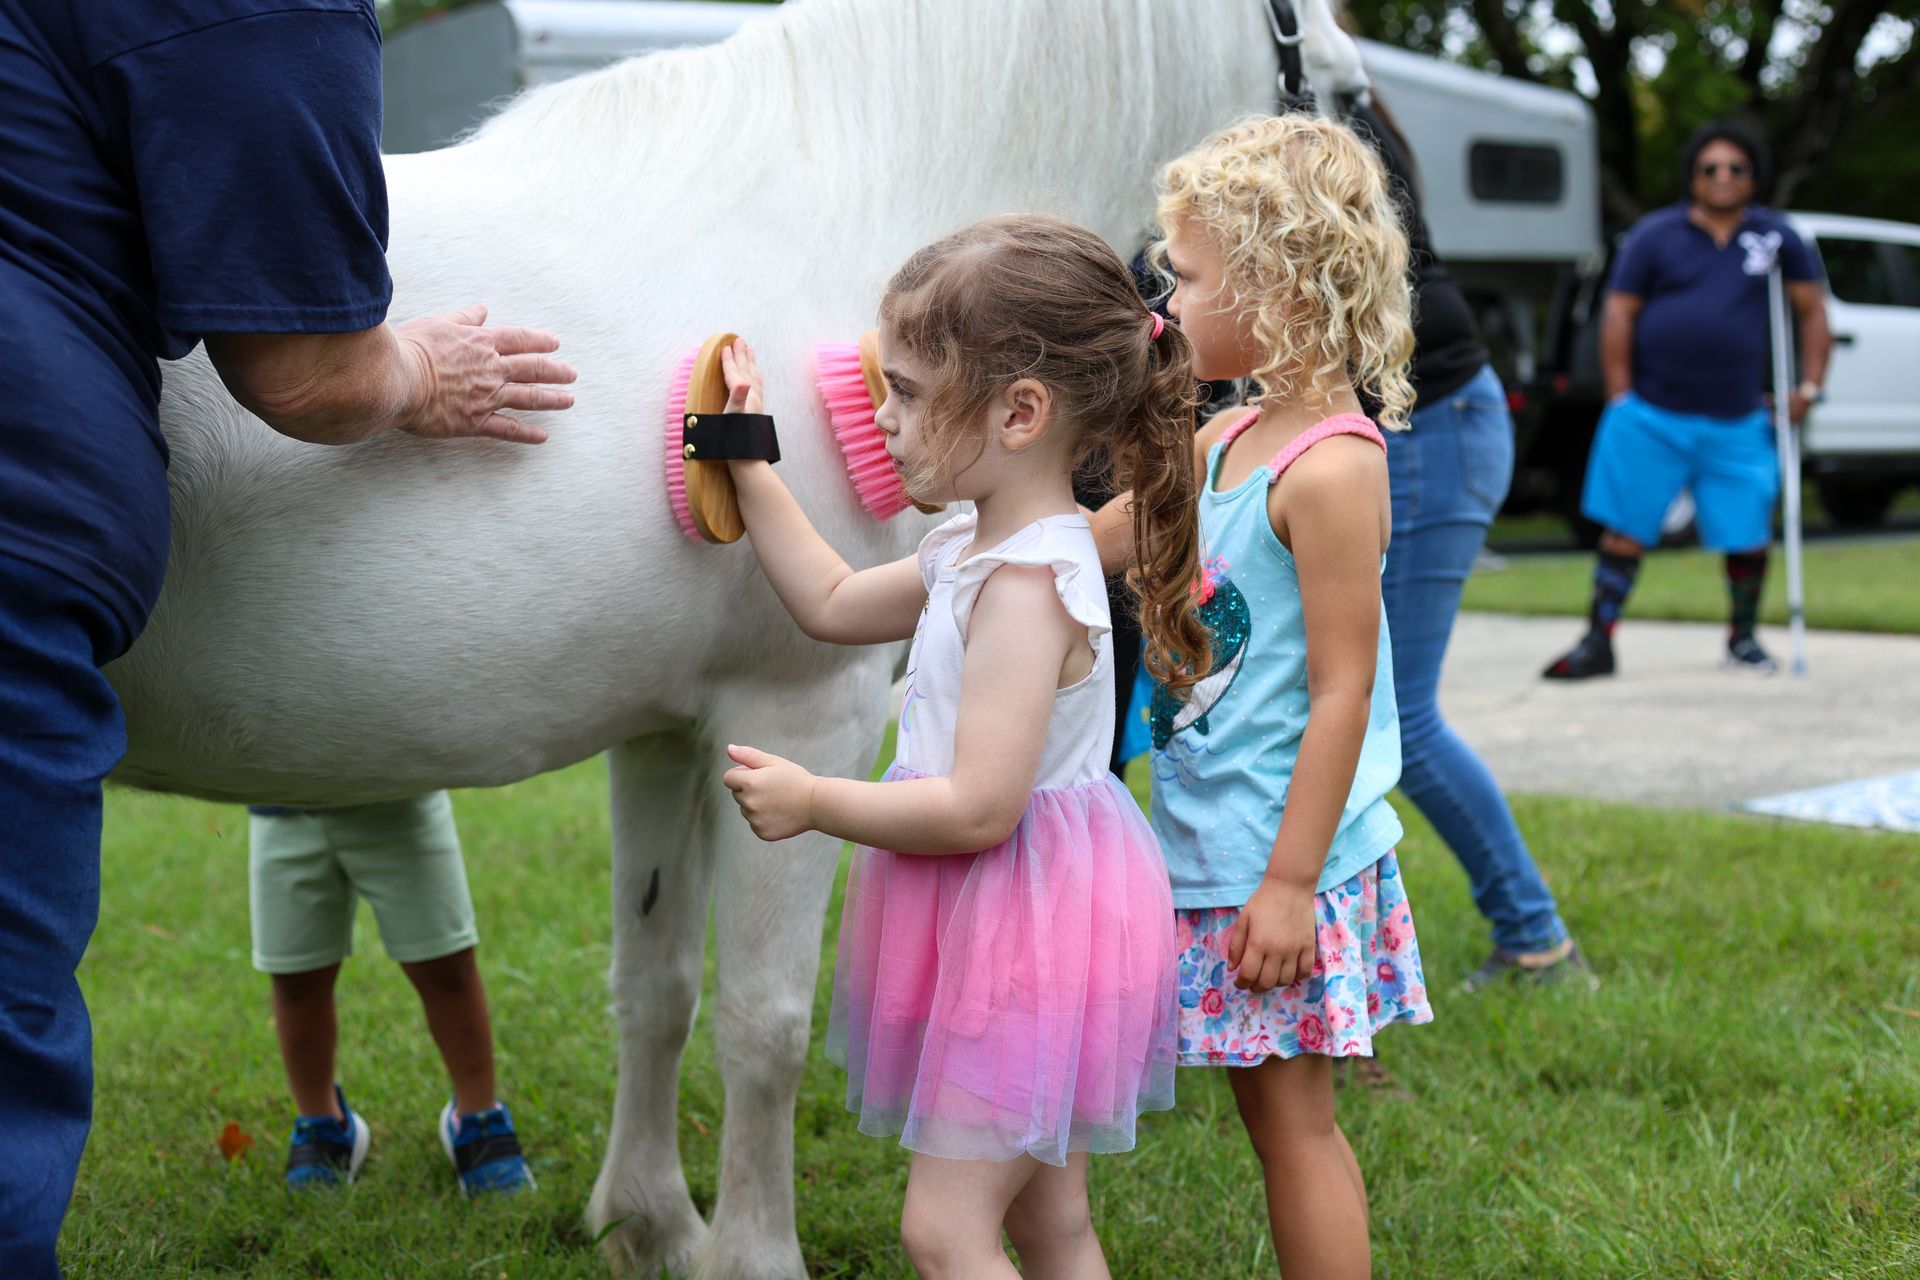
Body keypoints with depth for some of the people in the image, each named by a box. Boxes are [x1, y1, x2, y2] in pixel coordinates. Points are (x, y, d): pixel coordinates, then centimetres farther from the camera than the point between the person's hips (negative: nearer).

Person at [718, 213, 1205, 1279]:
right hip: (1002, 920, 10)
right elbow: (833, 606, 22)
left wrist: (812, 804, -17)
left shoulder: (1025, 587, -24)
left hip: (1027, 932, -10)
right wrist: (749, 471, 19)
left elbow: (980, 807, -28)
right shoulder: (978, 550, 7)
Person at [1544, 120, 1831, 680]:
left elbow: (1813, 308, 13)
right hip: (1650, 418, -1)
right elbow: (1618, 314, 2)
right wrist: (1621, 399, -3)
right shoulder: (1655, 234, 3)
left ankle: (1743, 639, 23)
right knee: (1624, 532, -2)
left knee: (1749, 538, 2)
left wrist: (1810, 387, 5)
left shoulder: (1774, 236, 7)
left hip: (1736, 425, 2)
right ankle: (1597, 643, 6)